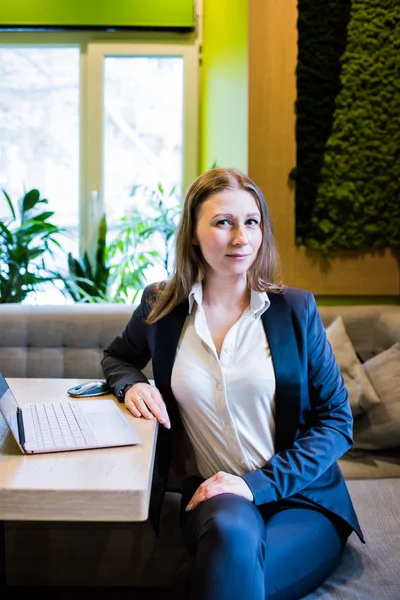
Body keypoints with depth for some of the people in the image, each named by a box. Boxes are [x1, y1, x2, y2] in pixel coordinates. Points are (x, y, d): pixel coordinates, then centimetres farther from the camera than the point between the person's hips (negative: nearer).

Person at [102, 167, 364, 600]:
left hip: (303, 499, -1)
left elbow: (337, 422, -2)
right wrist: (131, 384, 0)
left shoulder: (295, 308, -2)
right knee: (231, 530, -35)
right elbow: (117, 356, 25)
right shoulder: (161, 306, 3)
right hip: (213, 495, 2)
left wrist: (259, 483, -15)